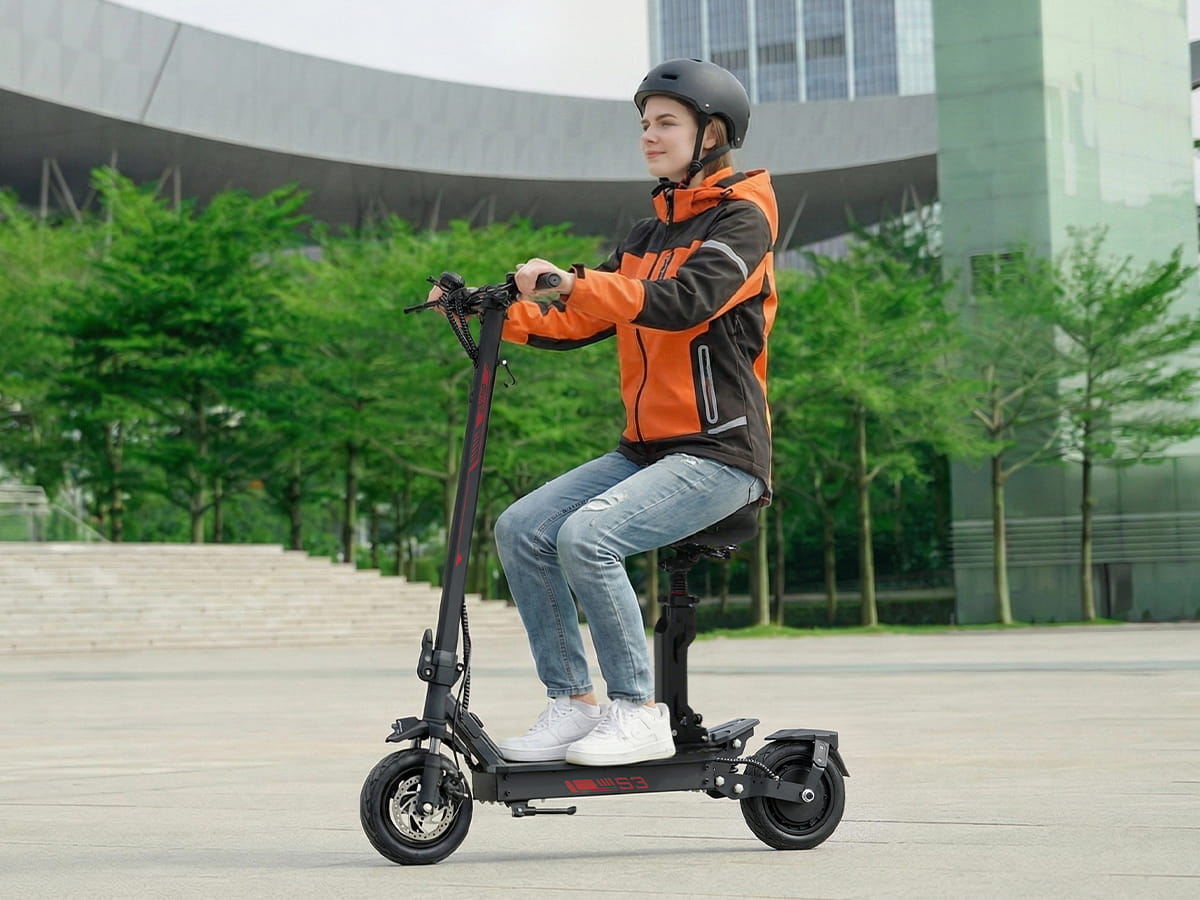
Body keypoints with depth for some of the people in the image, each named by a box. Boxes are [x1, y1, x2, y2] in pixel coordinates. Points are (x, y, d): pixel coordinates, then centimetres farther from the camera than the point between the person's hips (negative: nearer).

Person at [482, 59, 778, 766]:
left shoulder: (741, 219, -5)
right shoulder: (650, 235, 20)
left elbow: (683, 302, -25)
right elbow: (576, 325, 14)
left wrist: (573, 280, -34)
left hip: (720, 451, -8)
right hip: (647, 449, 8)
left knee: (587, 536, -28)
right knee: (522, 528, -10)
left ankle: (640, 714, -16)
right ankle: (574, 703, -5)